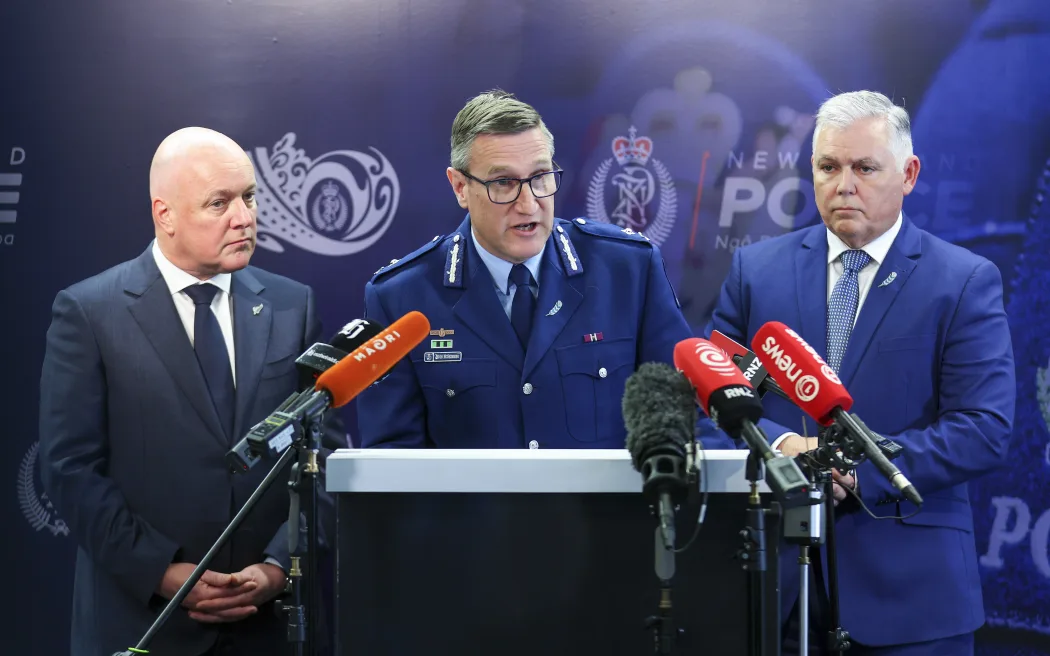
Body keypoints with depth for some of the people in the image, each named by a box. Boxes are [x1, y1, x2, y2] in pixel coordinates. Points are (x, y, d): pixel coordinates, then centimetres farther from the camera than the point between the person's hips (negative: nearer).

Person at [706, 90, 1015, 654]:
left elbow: (985, 429, -9)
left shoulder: (967, 282, -2)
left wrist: (859, 471, -17)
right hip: (774, 569, 2)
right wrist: (780, 444, -15)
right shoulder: (756, 268, 8)